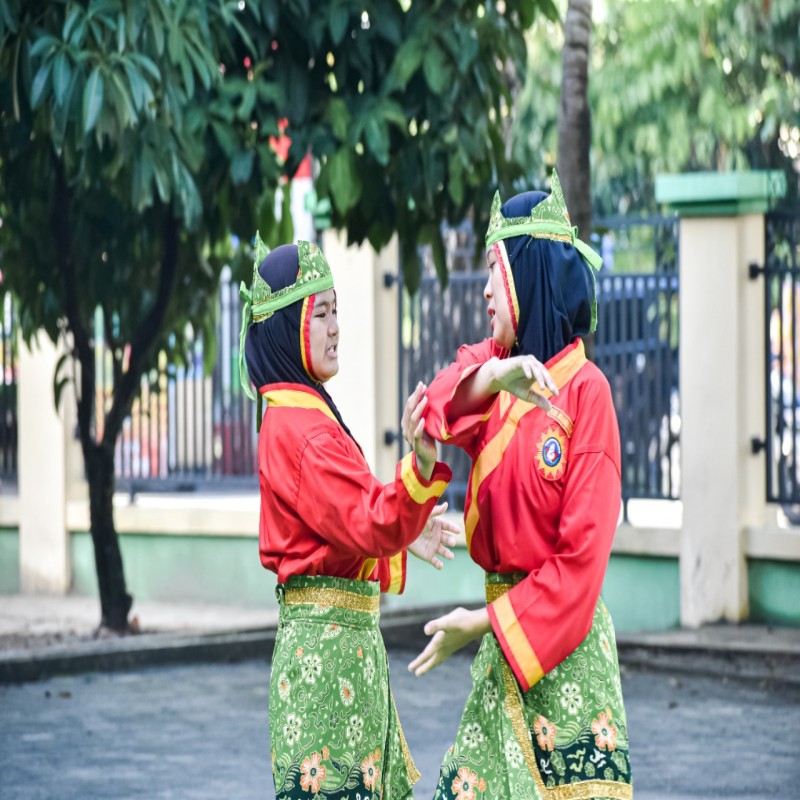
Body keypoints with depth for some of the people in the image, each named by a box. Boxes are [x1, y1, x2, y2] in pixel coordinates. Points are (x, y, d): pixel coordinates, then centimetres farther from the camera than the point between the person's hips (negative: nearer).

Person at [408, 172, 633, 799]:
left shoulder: (584, 389, -12)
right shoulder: (496, 364, 10)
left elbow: (582, 552, -15)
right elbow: (441, 409, -14)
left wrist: (487, 622, -14)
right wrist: (495, 375, -33)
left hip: (564, 638, -6)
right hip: (506, 631, 7)